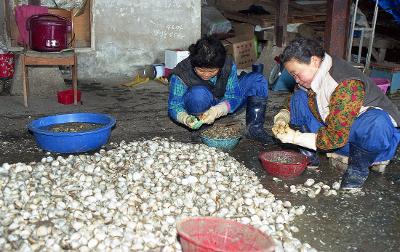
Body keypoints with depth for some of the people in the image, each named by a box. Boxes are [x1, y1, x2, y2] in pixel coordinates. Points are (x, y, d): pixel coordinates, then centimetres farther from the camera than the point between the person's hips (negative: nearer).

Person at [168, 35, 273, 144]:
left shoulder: (228, 65, -18)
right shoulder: (180, 75, -24)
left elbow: (234, 97, -20)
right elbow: (174, 106, -21)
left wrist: (217, 111, -41)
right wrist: (186, 118, -45)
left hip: (224, 107, 4)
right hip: (200, 109, -4)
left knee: (257, 79, -13)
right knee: (198, 93, -40)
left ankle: (254, 128, -16)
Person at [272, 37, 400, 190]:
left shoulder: (348, 85, -31)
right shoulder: (312, 79, -4)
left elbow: (336, 138, -32)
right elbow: (294, 107, 13)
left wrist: (294, 137, -26)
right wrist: (282, 119, -10)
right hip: (335, 131, 7)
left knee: (376, 123, -43)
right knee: (299, 97, -5)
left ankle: (358, 167, -12)